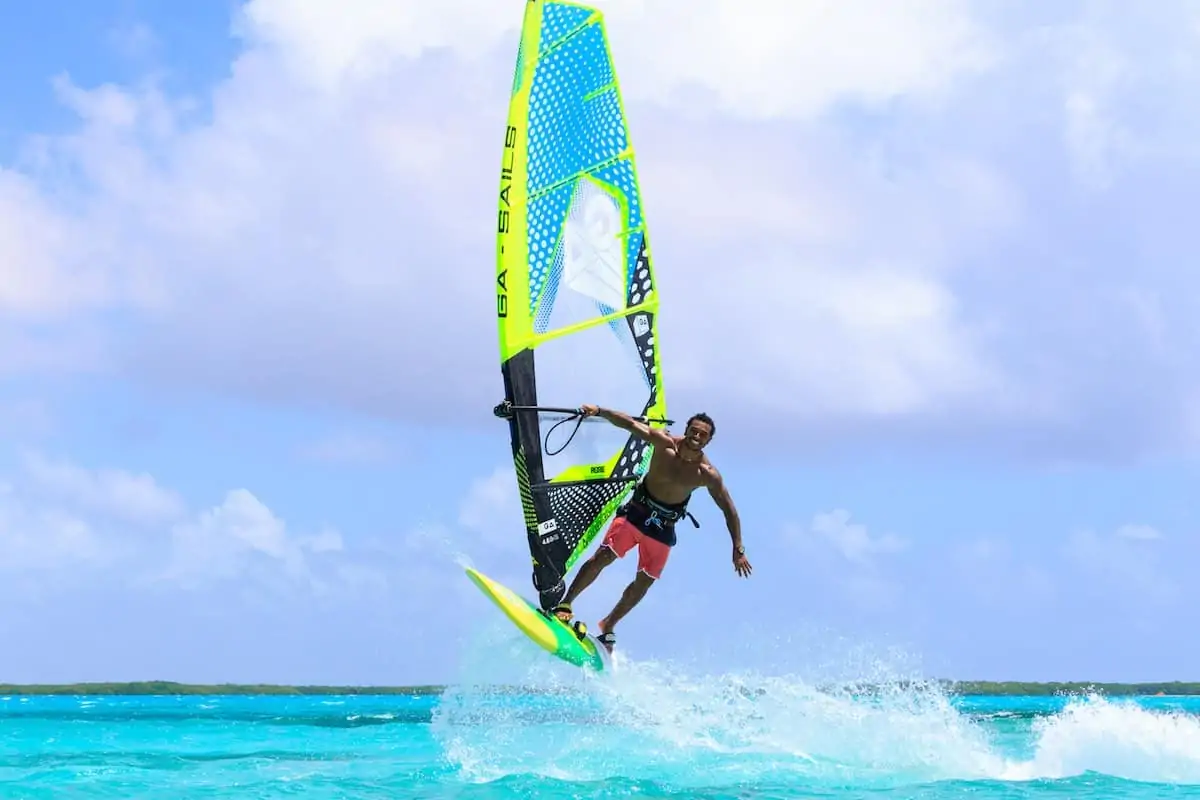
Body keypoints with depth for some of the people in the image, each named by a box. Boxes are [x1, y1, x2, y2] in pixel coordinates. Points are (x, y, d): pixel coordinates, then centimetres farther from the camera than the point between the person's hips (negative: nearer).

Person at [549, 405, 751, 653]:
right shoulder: (665, 443, -15)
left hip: (663, 527, 1)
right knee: (602, 557, -15)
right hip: (636, 512, -1)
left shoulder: (707, 474, -15)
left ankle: (608, 626, 23)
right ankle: (565, 605, -6)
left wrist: (738, 549, -12)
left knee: (644, 583, 6)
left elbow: (729, 510, -10)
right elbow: (630, 424, -21)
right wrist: (599, 412, -36)